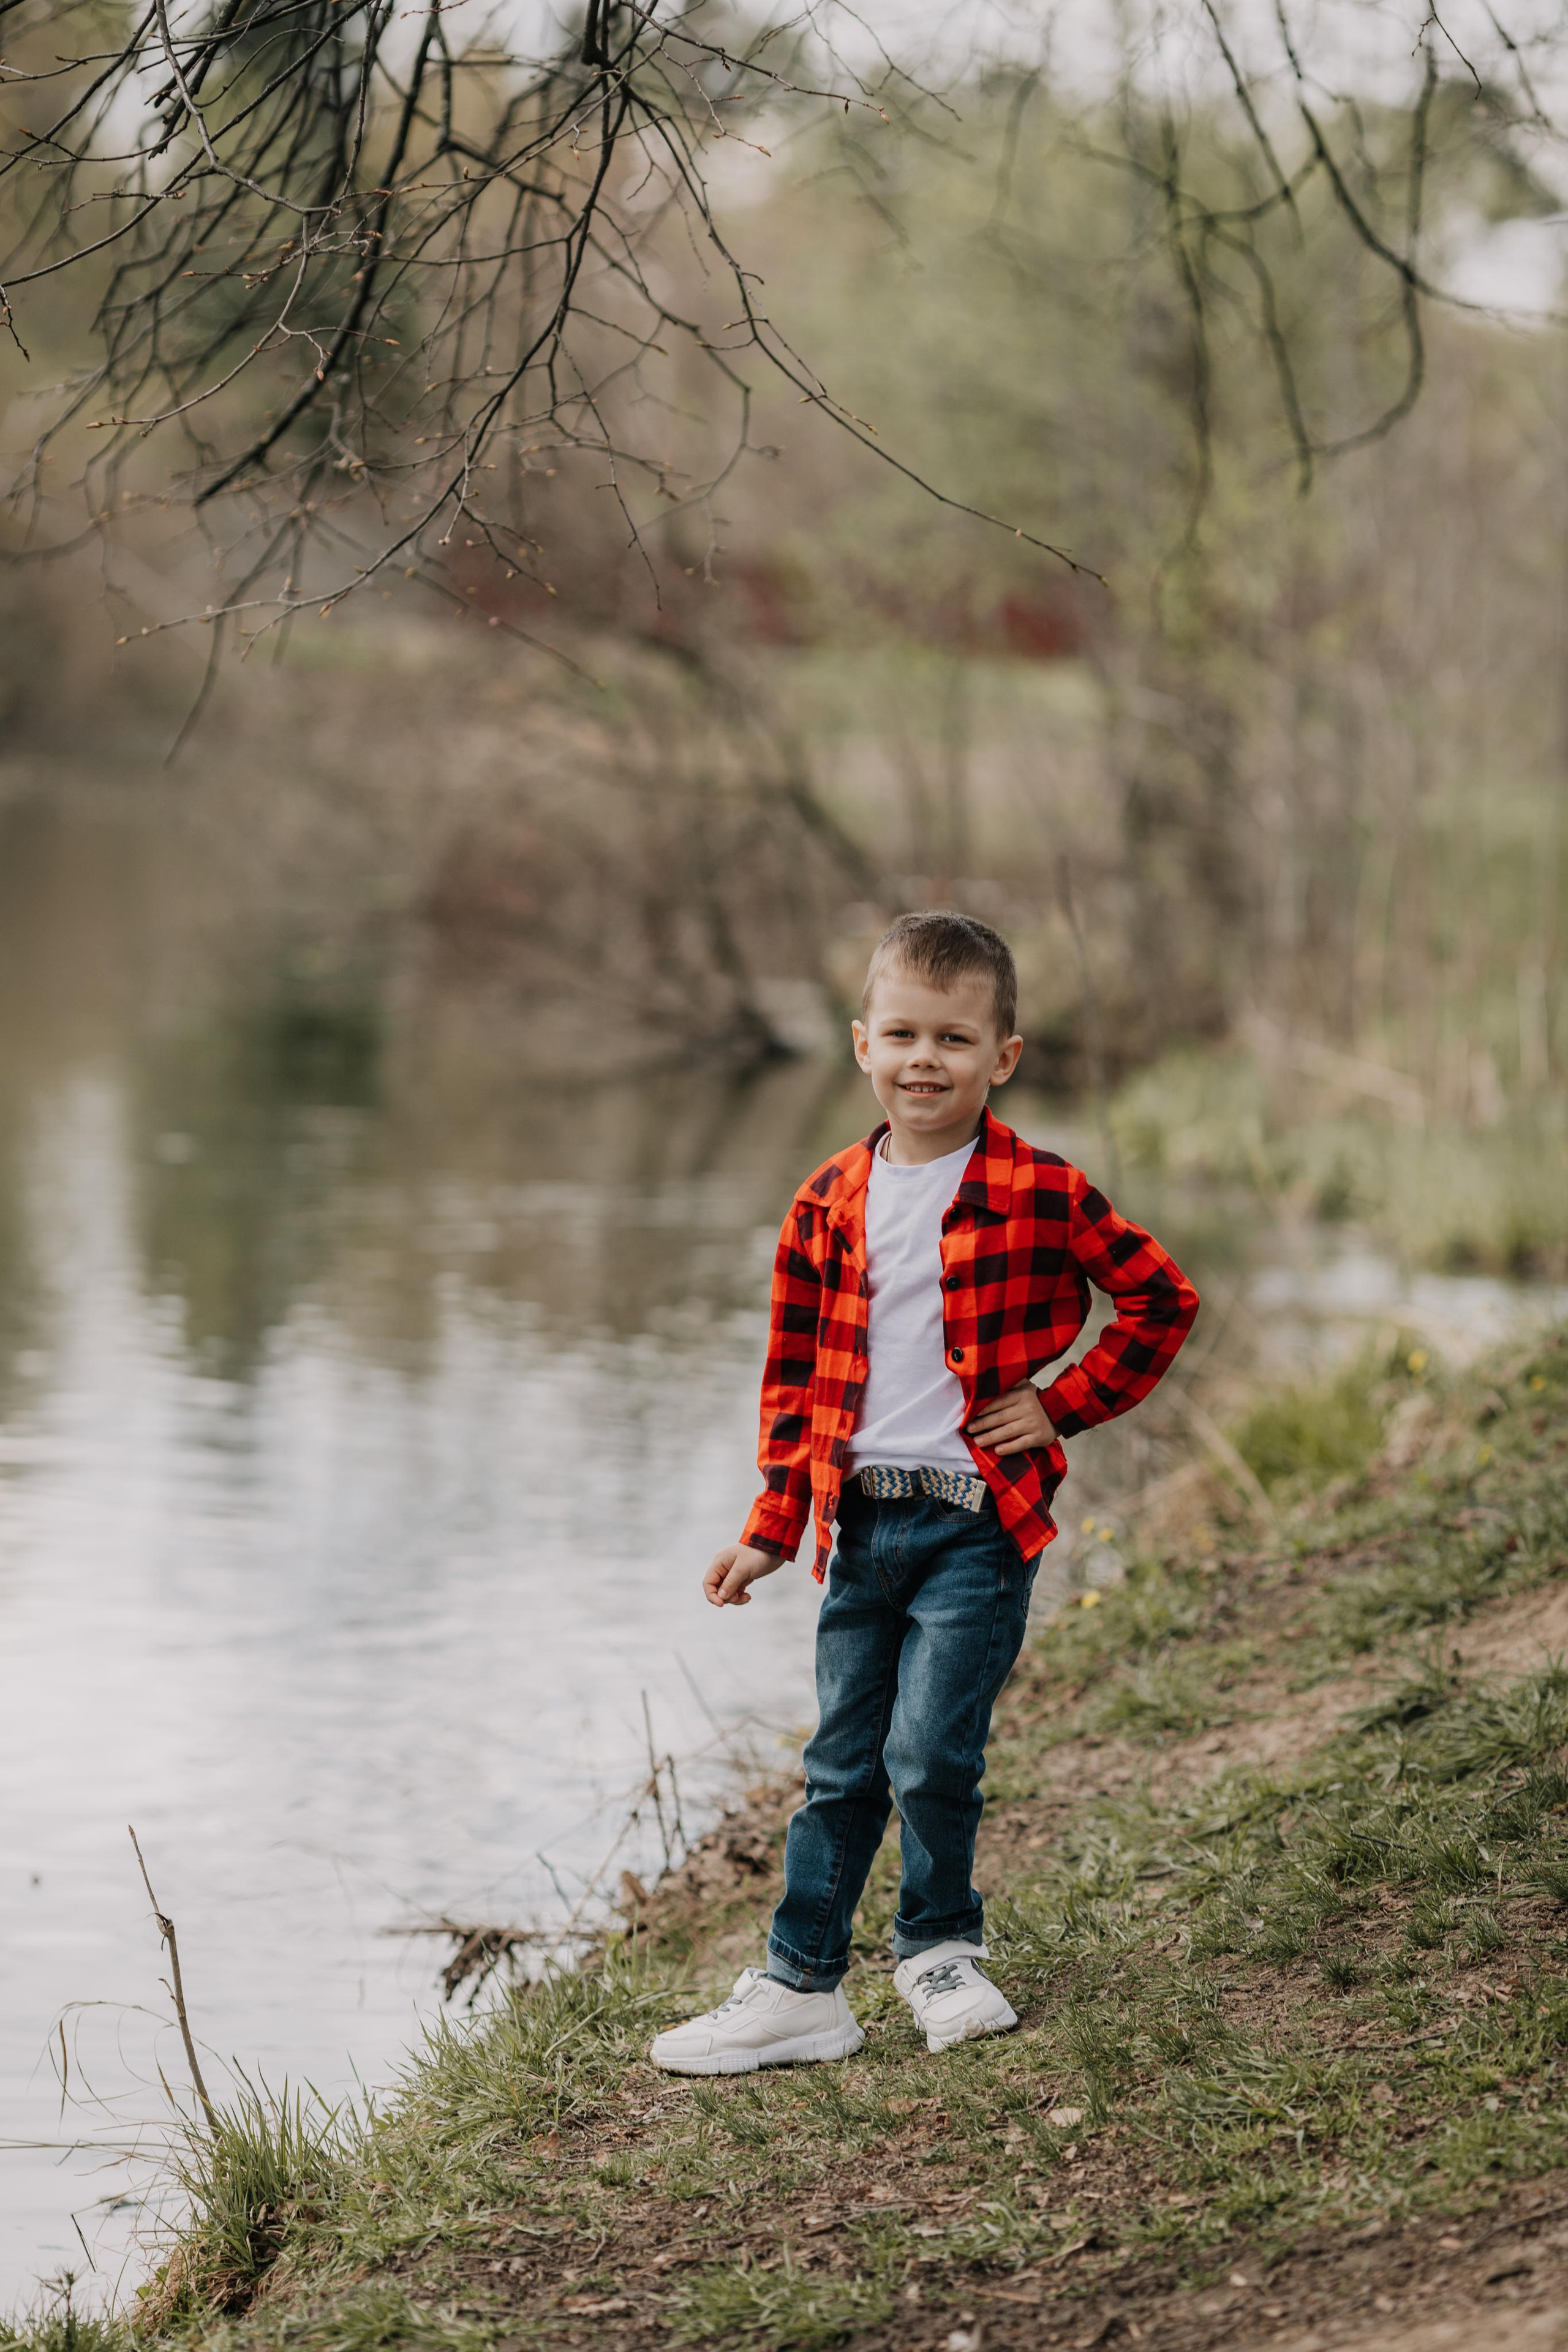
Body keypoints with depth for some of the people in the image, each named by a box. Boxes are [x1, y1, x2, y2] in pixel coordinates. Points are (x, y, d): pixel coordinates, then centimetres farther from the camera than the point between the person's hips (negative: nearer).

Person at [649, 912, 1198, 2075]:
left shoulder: (1041, 1195, -6)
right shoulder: (829, 1205, 6)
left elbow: (1163, 1297, 2)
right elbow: (798, 1375, 12)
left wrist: (1064, 1403, -2)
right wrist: (773, 1527, 9)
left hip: (979, 1519, -4)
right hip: (863, 1520, 4)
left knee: (929, 1753, -9)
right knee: (842, 1765, 8)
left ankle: (940, 1949, 15)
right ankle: (800, 1987, 15)